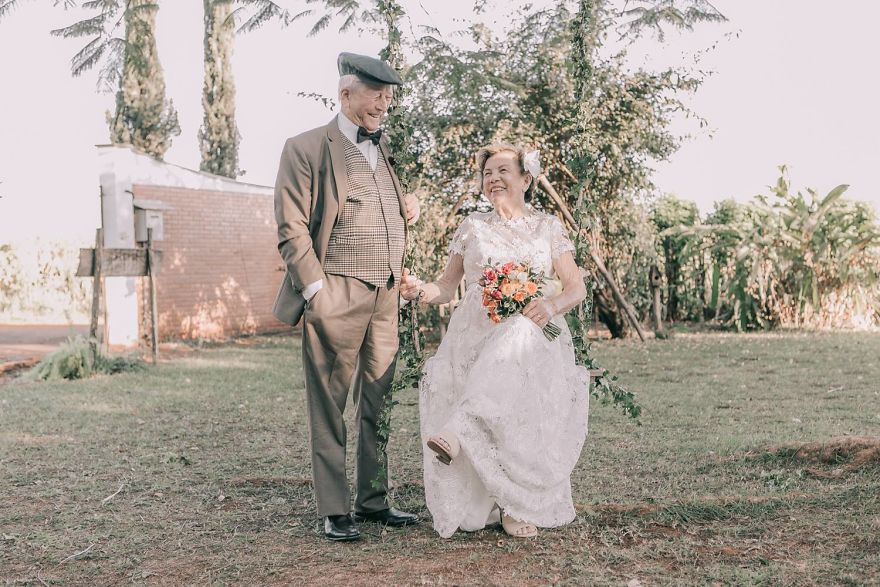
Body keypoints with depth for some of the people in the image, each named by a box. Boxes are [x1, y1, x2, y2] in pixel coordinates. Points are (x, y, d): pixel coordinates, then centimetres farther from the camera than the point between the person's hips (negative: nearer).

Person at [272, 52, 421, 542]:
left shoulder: (391, 150, 18)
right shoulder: (307, 149, -3)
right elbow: (292, 229, -8)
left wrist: (411, 206, 8)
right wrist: (316, 291, -14)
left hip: (387, 298, 7)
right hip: (336, 298, -6)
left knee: (380, 404, 11)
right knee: (330, 407, 0)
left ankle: (374, 500, 21)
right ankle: (334, 511, 7)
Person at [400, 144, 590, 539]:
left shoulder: (548, 227, 15)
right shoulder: (472, 227, 19)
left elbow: (576, 288, 9)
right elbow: (448, 286, 15)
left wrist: (551, 304, -14)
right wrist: (420, 290, -8)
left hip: (534, 335, -1)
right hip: (475, 335, 1)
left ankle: (458, 434, -52)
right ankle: (508, 505, -20)